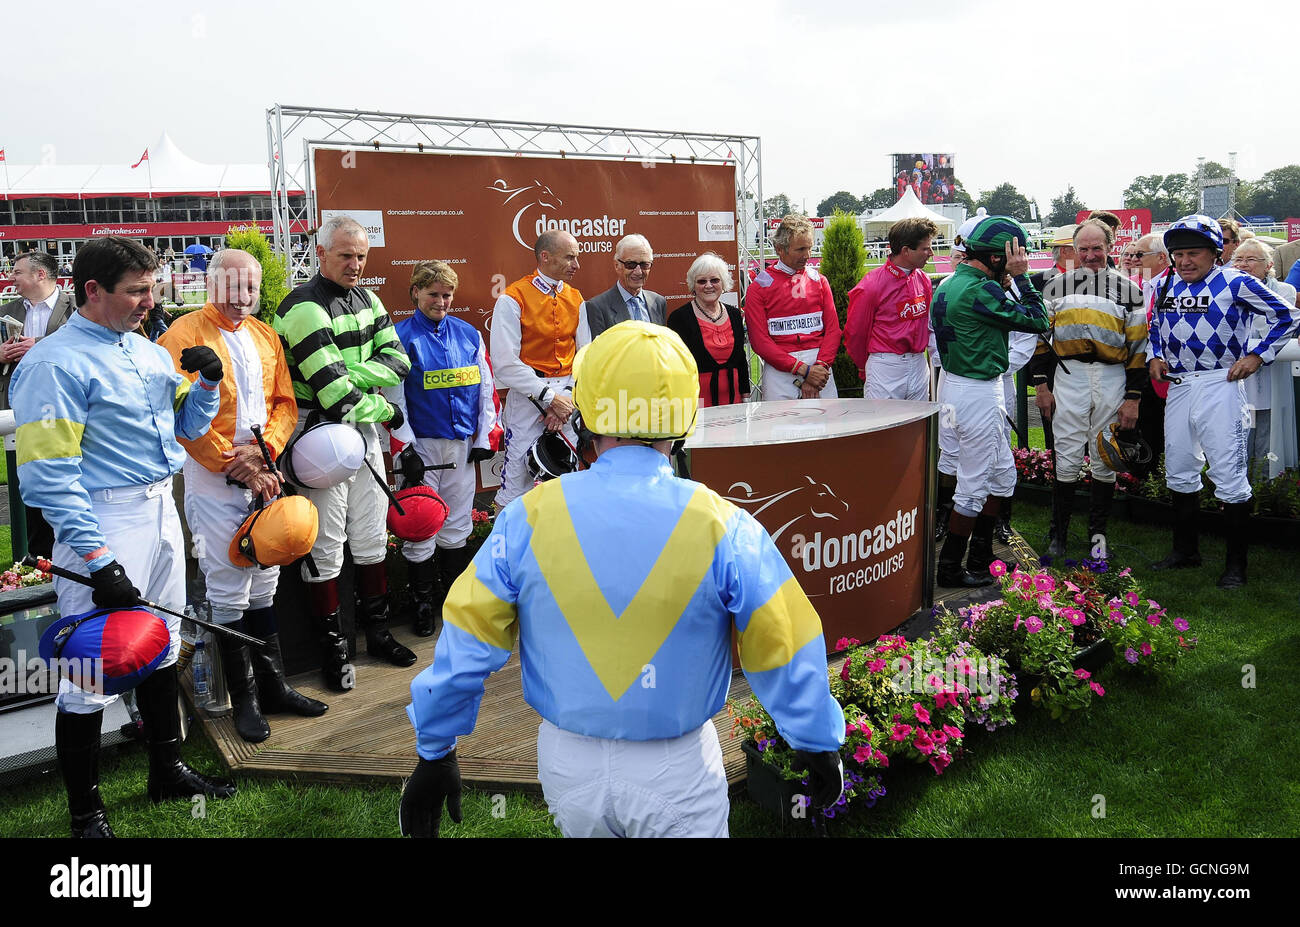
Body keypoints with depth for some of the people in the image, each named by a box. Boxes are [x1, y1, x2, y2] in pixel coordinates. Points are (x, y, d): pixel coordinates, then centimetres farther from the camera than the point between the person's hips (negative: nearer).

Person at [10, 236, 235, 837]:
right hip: (103, 522, -8)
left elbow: (186, 426, 23)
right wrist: (97, 558, -23)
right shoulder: (54, 363, -13)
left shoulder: (150, 352, 11)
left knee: (161, 651, 19)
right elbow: (48, 472, -19)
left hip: (161, 513, 8)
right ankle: (84, 812, 15)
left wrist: (207, 384, 2)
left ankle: (167, 772, 35)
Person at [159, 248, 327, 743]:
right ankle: (244, 698, 13)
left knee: (264, 585, 14)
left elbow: (285, 403, 10)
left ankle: (273, 685, 25)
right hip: (213, 479, -6)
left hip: (263, 474, 6)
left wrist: (263, 448, -9)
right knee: (229, 591, 1)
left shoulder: (265, 335, 12)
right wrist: (237, 466, -14)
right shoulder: (184, 335, -8)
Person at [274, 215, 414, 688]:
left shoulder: (367, 301, 9)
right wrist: (384, 411, -10)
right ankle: (332, 647, 15)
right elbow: (332, 390, -23)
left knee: (372, 537, 15)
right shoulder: (304, 308, -17)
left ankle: (377, 631, 28)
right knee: (325, 546, 2)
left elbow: (397, 360, 0)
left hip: (366, 432, 8)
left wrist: (352, 375, -16)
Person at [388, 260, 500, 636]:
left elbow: (486, 388, 12)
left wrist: (485, 437, 6)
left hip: (462, 446, 4)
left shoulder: (469, 335, 8)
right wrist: (405, 451, -10)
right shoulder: (401, 337, -4)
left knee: (457, 527, 12)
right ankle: (423, 603, 16)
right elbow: (393, 400, -6)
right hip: (421, 446, -4)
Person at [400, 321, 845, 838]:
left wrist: (434, 754, 7)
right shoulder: (722, 528, -18)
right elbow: (783, 656, -9)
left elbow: (467, 647, -7)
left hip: (568, 766, 3)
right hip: (676, 775, -3)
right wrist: (819, 747, 8)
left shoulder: (527, 519, -14)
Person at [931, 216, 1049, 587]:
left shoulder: (949, 284, 8)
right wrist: (1021, 277, -9)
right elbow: (1037, 321, -16)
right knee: (974, 485, 1)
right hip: (978, 393, -10)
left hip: (955, 382, 10)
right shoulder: (981, 290, -22)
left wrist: (1008, 280, 7)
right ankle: (950, 568, 11)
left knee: (1002, 474, 20)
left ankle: (981, 559, 29)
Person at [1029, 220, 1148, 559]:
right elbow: (1041, 336, 9)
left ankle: (1098, 533, 21)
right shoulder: (1057, 286, 9)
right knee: (1066, 461, 0)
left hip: (1112, 380, 0)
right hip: (1069, 377, 0)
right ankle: (1058, 534, 12)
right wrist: (1041, 384, 1)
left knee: (1105, 461, 7)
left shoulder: (1127, 289, 6)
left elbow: (1138, 346, 3)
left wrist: (1132, 398, -3)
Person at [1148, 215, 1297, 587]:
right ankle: (1185, 551, 28)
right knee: (1179, 472, 14)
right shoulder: (1166, 286, 9)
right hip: (1178, 386, 6)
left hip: (1220, 386, -6)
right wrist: (1155, 357, 10)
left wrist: (1257, 355, -9)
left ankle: (1236, 564, 5)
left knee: (1229, 475, -5)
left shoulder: (1235, 283, -8)